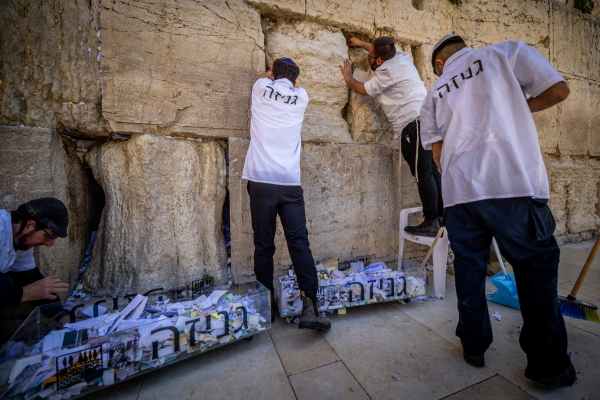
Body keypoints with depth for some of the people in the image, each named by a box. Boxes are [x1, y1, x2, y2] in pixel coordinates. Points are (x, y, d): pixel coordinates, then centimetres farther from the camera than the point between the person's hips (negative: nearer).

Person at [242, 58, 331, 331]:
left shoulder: (262, 88, 14)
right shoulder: (301, 97, 15)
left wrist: (271, 74, 61)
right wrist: (287, 76, 60)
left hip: (260, 181, 0)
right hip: (290, 183, 1)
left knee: (263, 246, 5)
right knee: (299, 243, -1)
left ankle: (266, 306, 15)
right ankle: (309, 304, -7)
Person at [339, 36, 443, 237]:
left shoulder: (387, 72, -9)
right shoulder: (403, 58, 19)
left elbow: (363, 90, 6)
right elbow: (382, 50, 40)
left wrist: (348, 78, 24)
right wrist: (360, 43, 49)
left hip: (415, 124, -10)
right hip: (427, 120, 10)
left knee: (423, 174, -9)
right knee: (432, 171, 10)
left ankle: (431, 222, -3)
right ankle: (441, 216, 18)